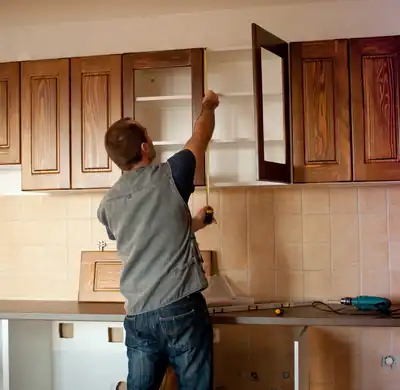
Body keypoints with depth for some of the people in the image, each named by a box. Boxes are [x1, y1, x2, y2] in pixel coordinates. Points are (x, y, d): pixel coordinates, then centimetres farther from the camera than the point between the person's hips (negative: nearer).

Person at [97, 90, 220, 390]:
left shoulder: (108, 204, 7)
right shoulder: (167, 177, -8)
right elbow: (201, 135, 10)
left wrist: (193, 223, 34)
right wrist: (209, 106, 29)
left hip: (137, 316, 5)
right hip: (181, 309, -4)